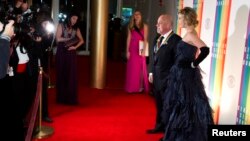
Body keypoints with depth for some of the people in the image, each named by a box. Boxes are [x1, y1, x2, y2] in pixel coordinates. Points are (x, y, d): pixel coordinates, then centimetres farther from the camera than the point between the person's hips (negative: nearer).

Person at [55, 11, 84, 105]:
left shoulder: (76, 29, 9)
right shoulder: (61, 26, 0)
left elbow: (81, 40, 10)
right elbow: (58, 39, -10)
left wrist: (75, 47, -6)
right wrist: (69, 39, -7)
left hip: (71, 53, 2)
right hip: (61, 52, -2)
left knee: (71, 75, 0)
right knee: (61, 75, 3)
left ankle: (71, 98, 7)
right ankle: (61, 97, 11)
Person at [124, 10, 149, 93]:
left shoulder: (144, 26, 2)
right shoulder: (130, 26, 9)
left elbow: (145, 39, -3)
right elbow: (128, 38, 5)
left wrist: (143, 50, -13)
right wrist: (127, 51, -1)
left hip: (140, 49, -2)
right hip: (132, 49, 2)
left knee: (140, 68, 1)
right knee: (132, 68, 4)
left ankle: (141, 86, 7)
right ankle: (131, 87, 10)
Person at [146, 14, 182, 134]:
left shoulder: (176, 39, -15)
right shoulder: (158, 38, 11)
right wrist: (151, 72, 12)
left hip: (168, 79, -8)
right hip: (156, 78, 8)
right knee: (159, 104, 19)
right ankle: (160, 126, 35)